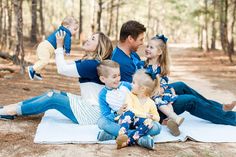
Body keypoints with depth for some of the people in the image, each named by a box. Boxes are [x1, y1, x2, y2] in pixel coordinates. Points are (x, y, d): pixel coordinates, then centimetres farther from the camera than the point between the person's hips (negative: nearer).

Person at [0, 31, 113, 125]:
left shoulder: (93, 65, -20)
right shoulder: (88, 61, 11)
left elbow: (62, 69, -17)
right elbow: (66, 66, 10)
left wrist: (59, 46, -8)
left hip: (92, 112, -9)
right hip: (87, 104, 9)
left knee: (53, 98, -9)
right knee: (52, 94, 4)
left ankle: (13, 111, 1)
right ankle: (14, 107, 7)